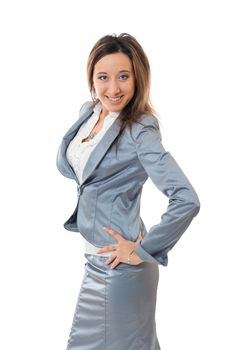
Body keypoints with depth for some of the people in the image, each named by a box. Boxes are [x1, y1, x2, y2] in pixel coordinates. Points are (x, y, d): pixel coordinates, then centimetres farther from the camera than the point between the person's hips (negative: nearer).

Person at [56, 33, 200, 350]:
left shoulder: (140, 131, -20)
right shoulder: (88, 112, 2)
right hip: (94, 253, 8)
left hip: (117, 261, -7)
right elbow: (67, 165, 18)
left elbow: (187, 200, -28)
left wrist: (142, 251, -20)